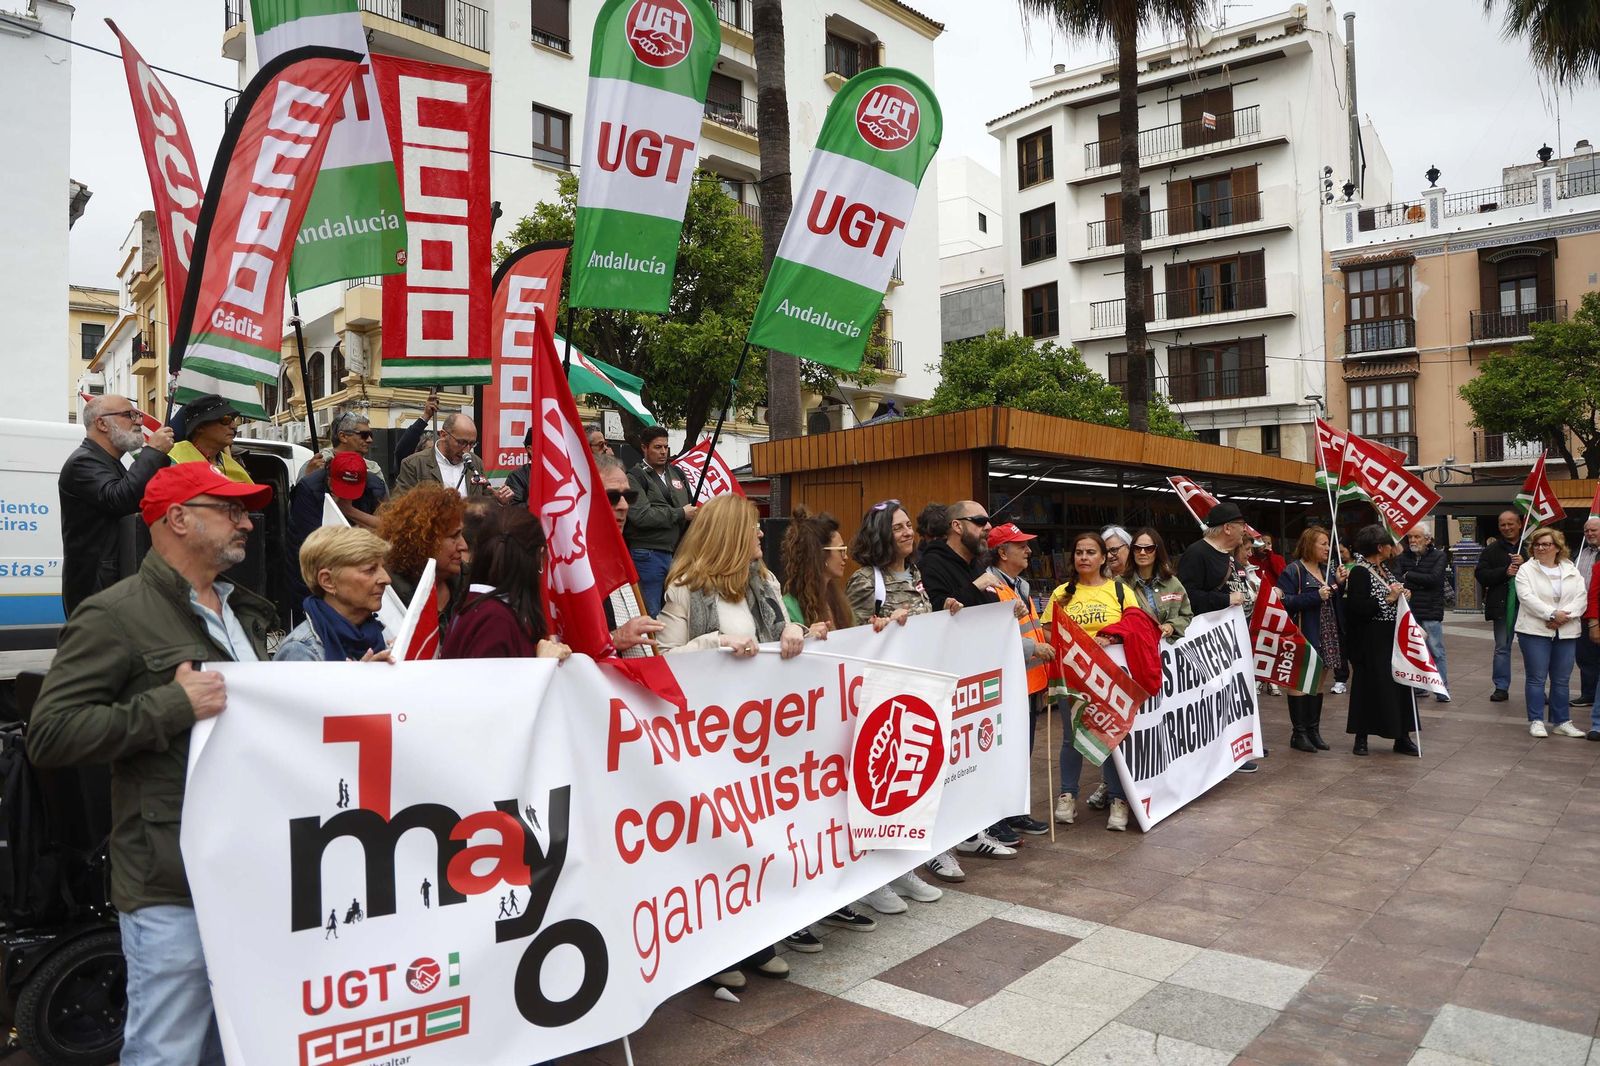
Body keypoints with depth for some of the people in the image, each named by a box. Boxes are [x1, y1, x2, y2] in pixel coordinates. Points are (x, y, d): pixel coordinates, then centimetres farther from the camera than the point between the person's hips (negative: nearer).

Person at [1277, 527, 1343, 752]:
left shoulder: (1327, 570, 14)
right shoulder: (1293, 571, -9)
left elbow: (1335, 602, 19)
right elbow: (1285, 601, -18)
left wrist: (1338, 584, 2)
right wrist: (1316, 596, -21)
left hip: (1325, 635, 8)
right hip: (1303, 635, -7)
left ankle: (1313, 729, 20)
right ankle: (1299, 733, 4)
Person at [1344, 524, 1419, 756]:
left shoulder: (1384, 568, 12)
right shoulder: (1359, 572, -14)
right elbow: (1358, 607, -22)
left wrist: (1401, 595, 7)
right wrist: (1388, 599, -20)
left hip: (1391, 637, 8)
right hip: (1371, 641, -8)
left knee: (1399, 683, 9)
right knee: (1369, 687, 0)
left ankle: (1402, 737, 17)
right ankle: (1361, 738, 11)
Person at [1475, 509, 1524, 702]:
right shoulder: (1492, 549, 5)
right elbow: (1480, 574, -2)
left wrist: (1524, 565, -20)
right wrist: (1505, 572, -14)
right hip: (1502, 605, 1)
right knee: (1502, 648, 7)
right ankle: (1501, 688, 13)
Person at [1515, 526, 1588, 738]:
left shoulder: (1571, 571, 11)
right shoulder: (1526, 570, 1)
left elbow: (1581, 597, 0)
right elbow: (1527, 597, -12)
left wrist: (1565, 616, -16)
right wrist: (1552, 614, -20)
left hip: (1566, 632, 3)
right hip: (1535, 631, -3)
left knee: (1562, 680, 8)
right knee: (1536, 678, 0)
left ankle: (1561, 722, 16)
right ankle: (1536, 721, 7)